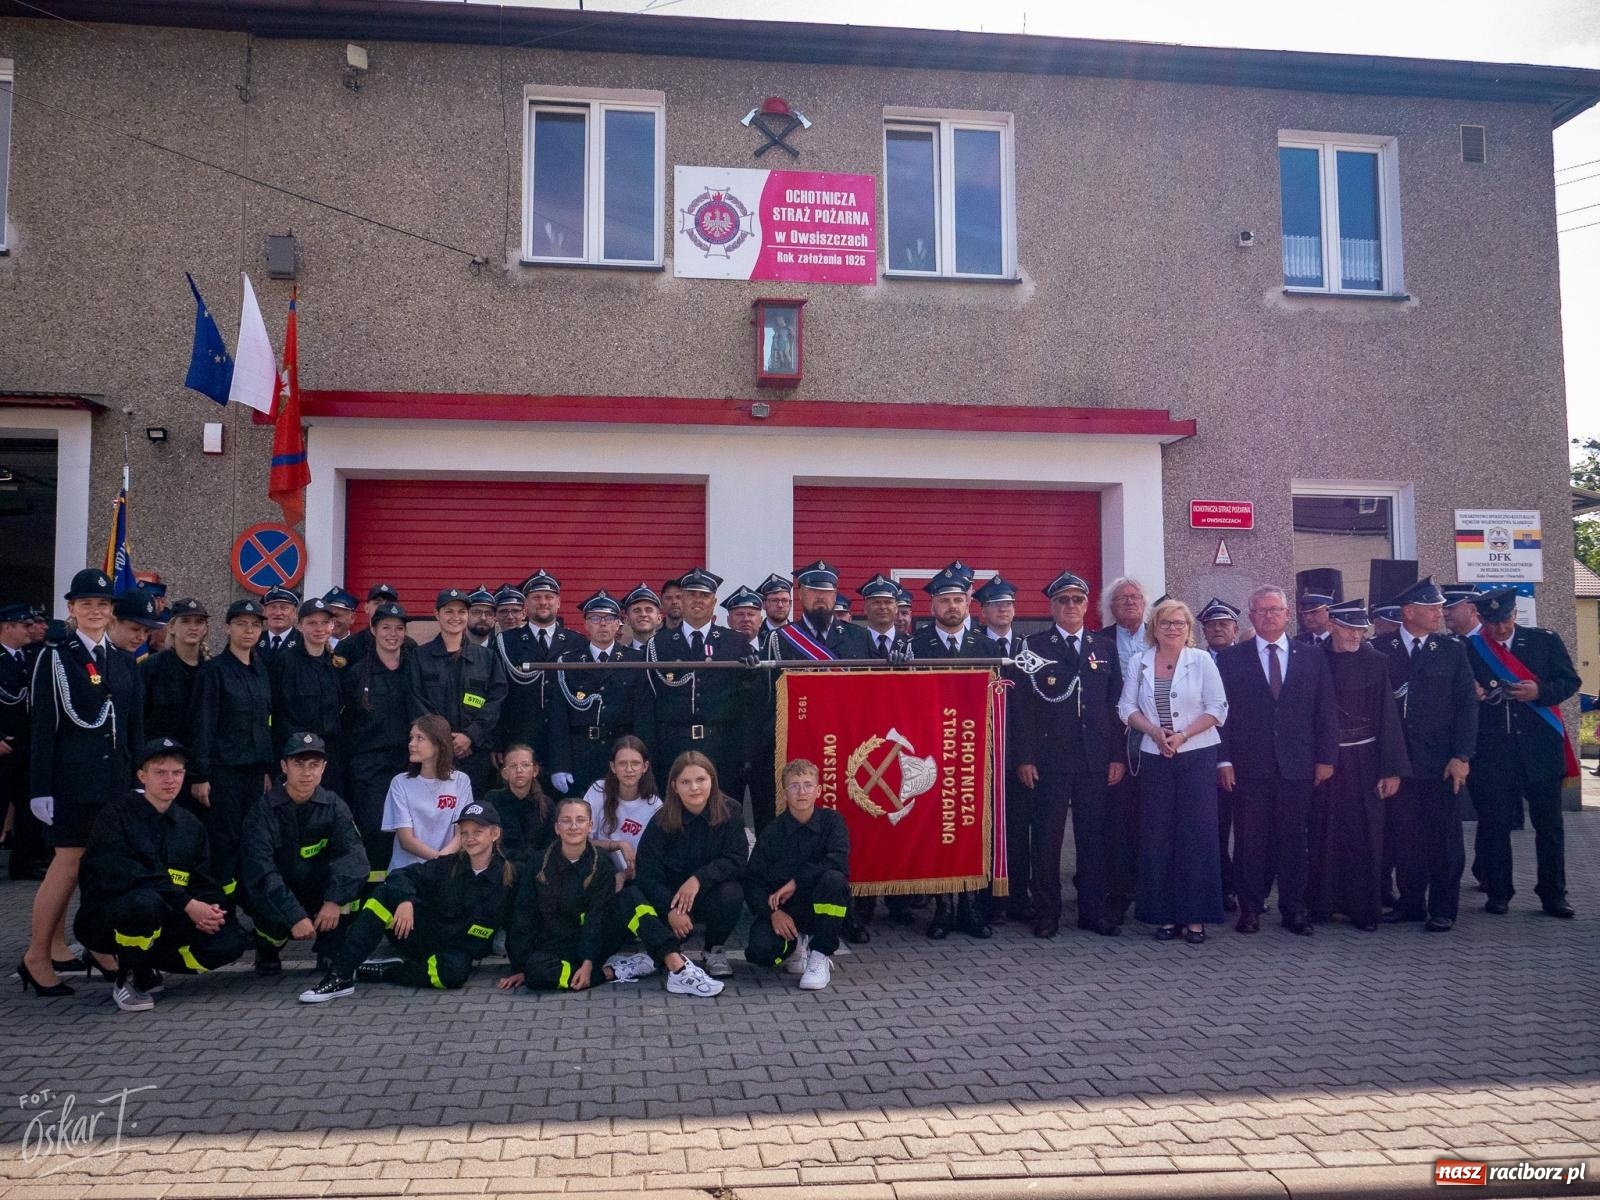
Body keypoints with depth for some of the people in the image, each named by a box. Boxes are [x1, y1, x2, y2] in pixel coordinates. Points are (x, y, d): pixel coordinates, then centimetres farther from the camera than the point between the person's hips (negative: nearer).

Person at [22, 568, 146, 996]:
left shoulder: (124, 662, 12)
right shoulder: (55, 656, -3)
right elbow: (43, 726, -6)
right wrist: (42, 788, -10)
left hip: (115, 776, 5)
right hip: (73, 776, -5)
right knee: (70, 864, -5)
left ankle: (56, 947, 20)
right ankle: (37, 956, 6)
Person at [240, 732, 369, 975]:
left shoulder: (334, 806, -7)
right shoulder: (264, 810, -15)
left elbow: (353, 853, -20)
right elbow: (259, 870, -26)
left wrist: (335, 900, -36)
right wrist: (295, 916, -36)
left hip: (317, 893, 2)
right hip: (273, 897, -2)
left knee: (352, 870, -25)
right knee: (277, 918, -34)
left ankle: (330, 951, -8)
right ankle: (267, 949, 4)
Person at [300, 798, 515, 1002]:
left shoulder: (508, 879, -6)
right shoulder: (449, 864, 2)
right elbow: (402, 876, -5)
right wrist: (405, 899, -26)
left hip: (456, 952, -3)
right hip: (420, 935, 3)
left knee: (455, 972, -39)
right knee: (386, 893, -18)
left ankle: (380, 972, -18)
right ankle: (340, 976, -24)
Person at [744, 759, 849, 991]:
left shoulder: (832, 821, -5)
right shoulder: (771, 833, -4)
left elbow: (839, 862, -22)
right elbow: (752, 880, -6)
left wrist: (796, 882, -25)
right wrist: (773, 912, -23)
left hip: (821, 906, -1)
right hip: (781, 909, 1)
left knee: (833, 879, -33)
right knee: (759, 952, -27)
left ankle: (820, 955, -16)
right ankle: (795, 944, 11)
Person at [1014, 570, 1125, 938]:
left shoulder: (1105, 647, 12)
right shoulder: (1033, 646, 1)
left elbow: (1116, 704, 11)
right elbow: (1022, 705, -3)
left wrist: (1118, 755, 4)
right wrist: (1024, 757, -9)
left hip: (1096, 760, 3)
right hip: (1048, 759, -3)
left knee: (1093, 839, 8)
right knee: (1046, 839, 2)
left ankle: (1093, 910, 19)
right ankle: (1047, 914, 11)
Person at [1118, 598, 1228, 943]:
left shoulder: (1201, 660, 1)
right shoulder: (1139, 664, 7)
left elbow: (1217, 708, -2)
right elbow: (1127, 707, 5)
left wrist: (1183, 735, -13)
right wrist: (1154, 731, -11)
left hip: (1197, 756, -2)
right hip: (1154, 758, 2)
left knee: (1196, 833, -2)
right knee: (1157, 834, 2)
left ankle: (1195, 916, 5)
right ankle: (1165, 914, 10)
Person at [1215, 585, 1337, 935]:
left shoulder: (1313, 657, 9)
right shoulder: (1231, 658, 4)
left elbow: (1326, 711, 8)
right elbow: (1222, 711, 1)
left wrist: (1326, 758, 1)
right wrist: (1224, 760, -6)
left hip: (1297, 765, 1)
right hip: (1249, 767, -1)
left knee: (1294, 841, 7)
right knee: (1249, 841, 3)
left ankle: (1294, 910, 17)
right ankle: (1250, 909, 13)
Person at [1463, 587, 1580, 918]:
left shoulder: (1545, 641, 3)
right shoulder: (1469, 649, 0)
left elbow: (1569, 682, 4)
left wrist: (1540, 691, -13)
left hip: (1541, 748, 1)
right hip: (1492, 751, -1)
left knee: (1549, 825, 6)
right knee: (1495, 825, 4)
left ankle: (1553, 895, 16)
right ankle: (1498, 893, 15)